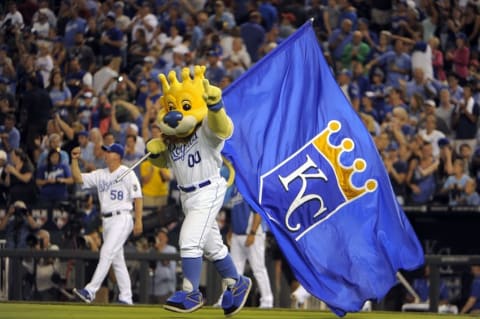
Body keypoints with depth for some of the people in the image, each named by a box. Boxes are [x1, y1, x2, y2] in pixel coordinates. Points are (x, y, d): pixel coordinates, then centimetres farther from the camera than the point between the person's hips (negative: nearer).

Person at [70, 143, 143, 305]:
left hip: (122, 219, -8)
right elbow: (78, 178, 10)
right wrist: (74, 159, -3)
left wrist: (138, 221, -16)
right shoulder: (100, 175, 14)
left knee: (107, 253, -17)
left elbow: (138, 197, -9)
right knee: (117, 259, 8)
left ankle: (90, 291, -25)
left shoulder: (127, 174, -5)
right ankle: (126, 298, 12)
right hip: (107, 221, 8)